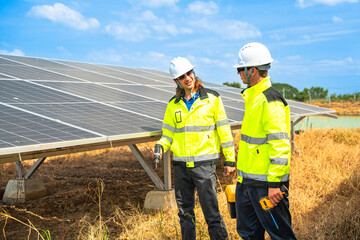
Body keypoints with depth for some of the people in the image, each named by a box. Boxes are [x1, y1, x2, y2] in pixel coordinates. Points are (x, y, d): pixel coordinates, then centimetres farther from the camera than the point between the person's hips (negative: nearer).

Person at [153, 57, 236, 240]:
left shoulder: (212, 98, 0)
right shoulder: (173, 104, 9)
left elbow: (224, 130, 2)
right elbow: (168, 132, 15)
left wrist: (229, 160, 1)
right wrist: (160, 146, -7)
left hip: (204, 163, -4)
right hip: (180, 165, 4)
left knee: (211, 212, -5)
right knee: (185, 212, 13)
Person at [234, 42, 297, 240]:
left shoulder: (271, 101, -18)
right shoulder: (252, 97, 13)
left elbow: (280, 145, -22)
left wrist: (274, 183, -23)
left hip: (265, 183, -10)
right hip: (247, 180, 10)